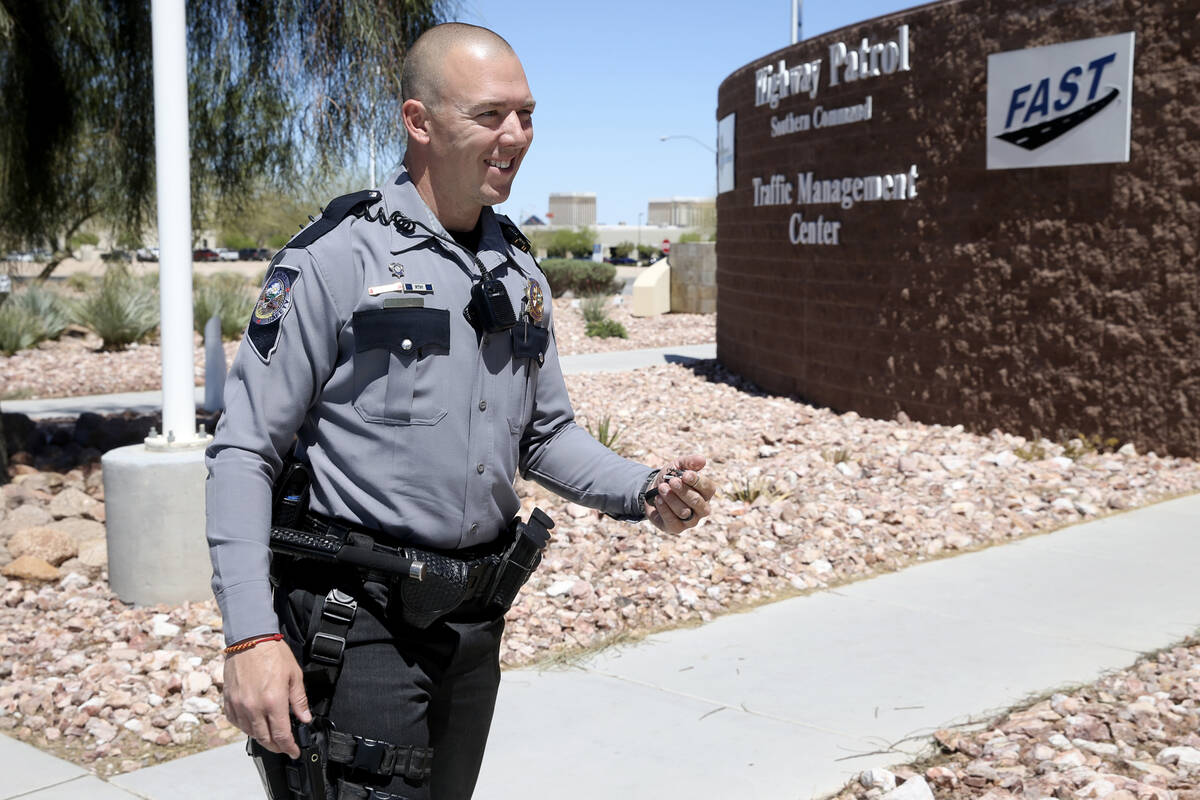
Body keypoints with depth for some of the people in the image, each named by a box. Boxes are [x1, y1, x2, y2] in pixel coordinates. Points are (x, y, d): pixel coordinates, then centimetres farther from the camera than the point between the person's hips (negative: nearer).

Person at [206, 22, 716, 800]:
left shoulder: (520, 269, 8)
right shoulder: (335, 258, -12)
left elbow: (547, 434, 15)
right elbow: (245, 452, -12)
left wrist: (647, 490, -4)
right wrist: (251, 634, -21)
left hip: (476, 619, 7)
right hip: (356, 619, -6)